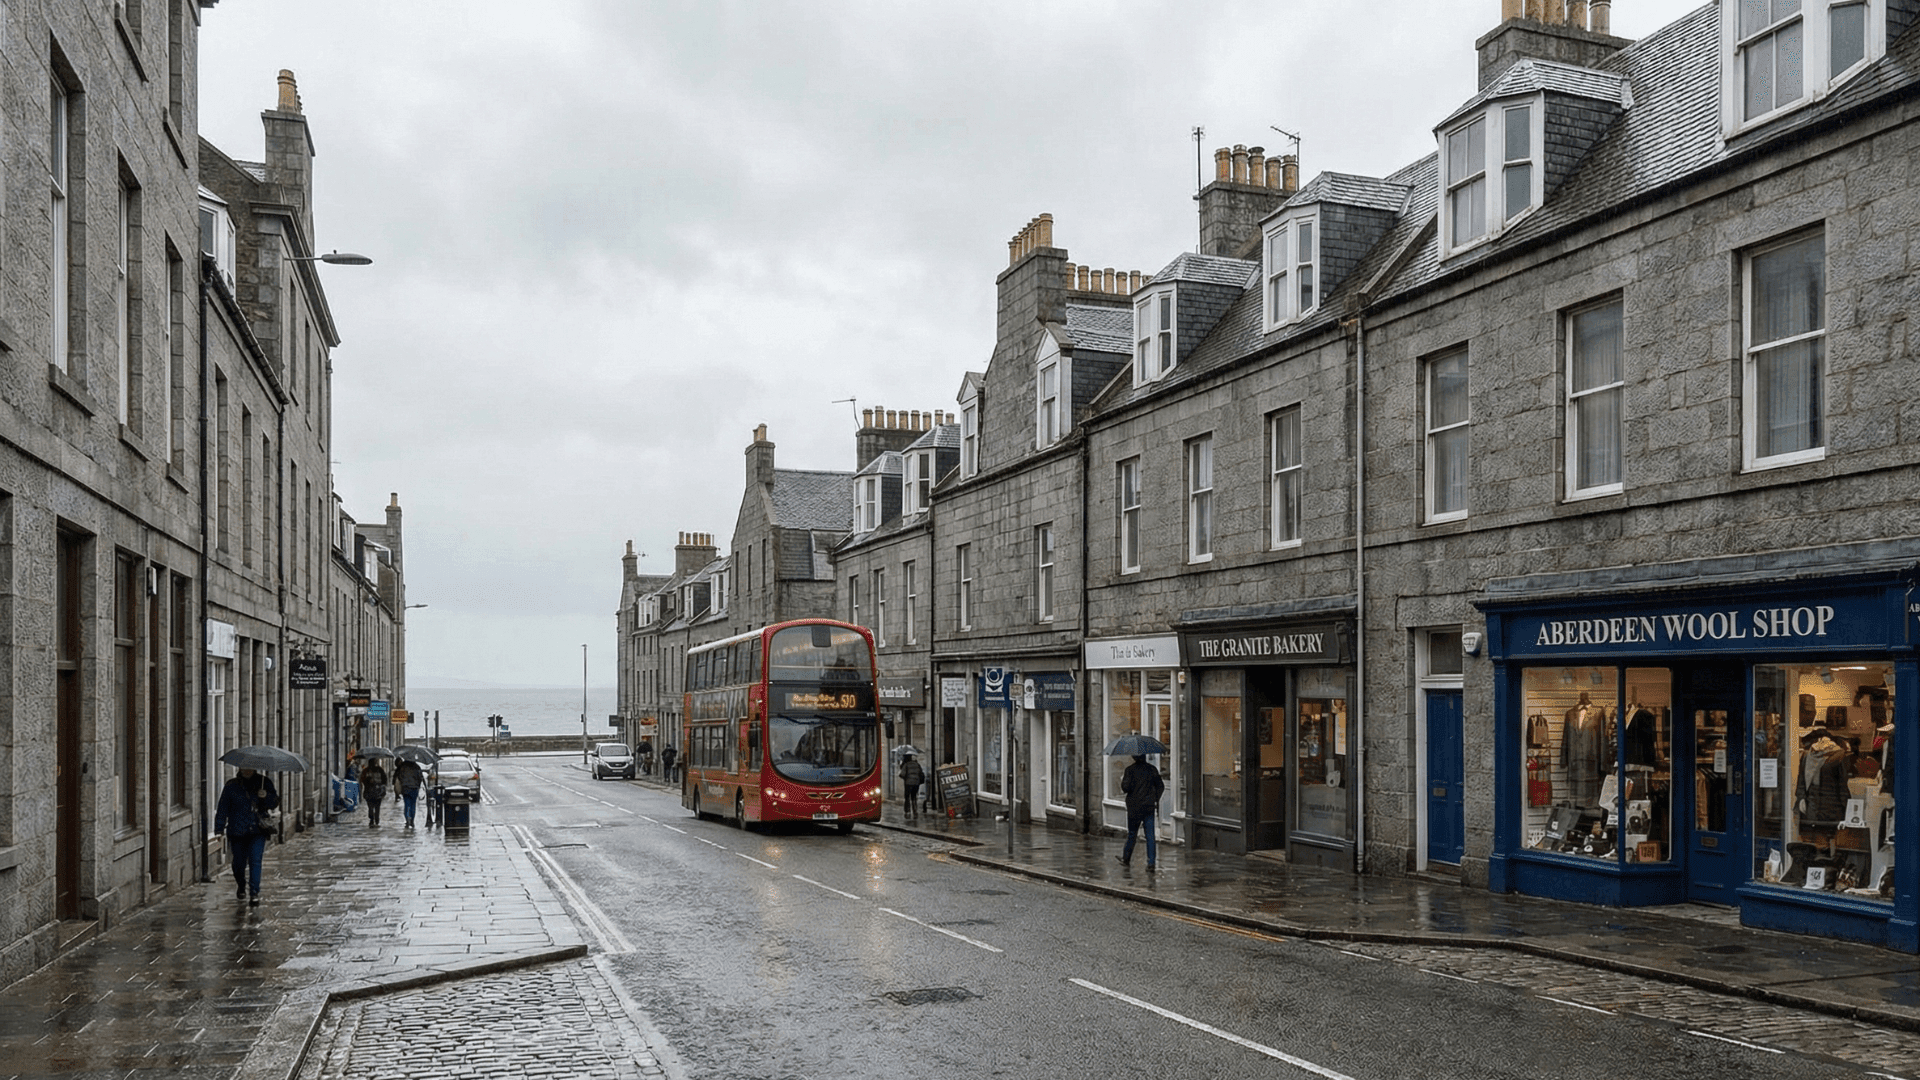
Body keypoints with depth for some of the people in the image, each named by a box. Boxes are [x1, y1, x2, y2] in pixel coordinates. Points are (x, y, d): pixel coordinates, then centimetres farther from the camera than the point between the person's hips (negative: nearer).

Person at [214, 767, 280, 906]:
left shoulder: (264, 782, 5)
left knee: (255, 860, -14)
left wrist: (266, 796, -16)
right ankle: (241, 886, 39)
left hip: (257, 831, -1)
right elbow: (223, 808, 4)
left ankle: (254, 893, -12)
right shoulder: (232, 786, 4)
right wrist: (219, 829, -1)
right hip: (237, 831, 1)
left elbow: (274, 803, 5)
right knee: (239, 862, 10)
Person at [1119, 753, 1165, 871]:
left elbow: (1126, 787, -14)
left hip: (1134, 807, -2)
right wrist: (1156, 800, 19)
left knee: (1132, 834, 11)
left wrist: (1122, 780, 6)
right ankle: (1151, 863, -3)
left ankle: (1126, 858, 25)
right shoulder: (1152, 769, 2)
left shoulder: (1130, 770, -10)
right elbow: (1160, 786, 8)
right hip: (1149, 806, 2)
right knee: (1150, 835, 2)